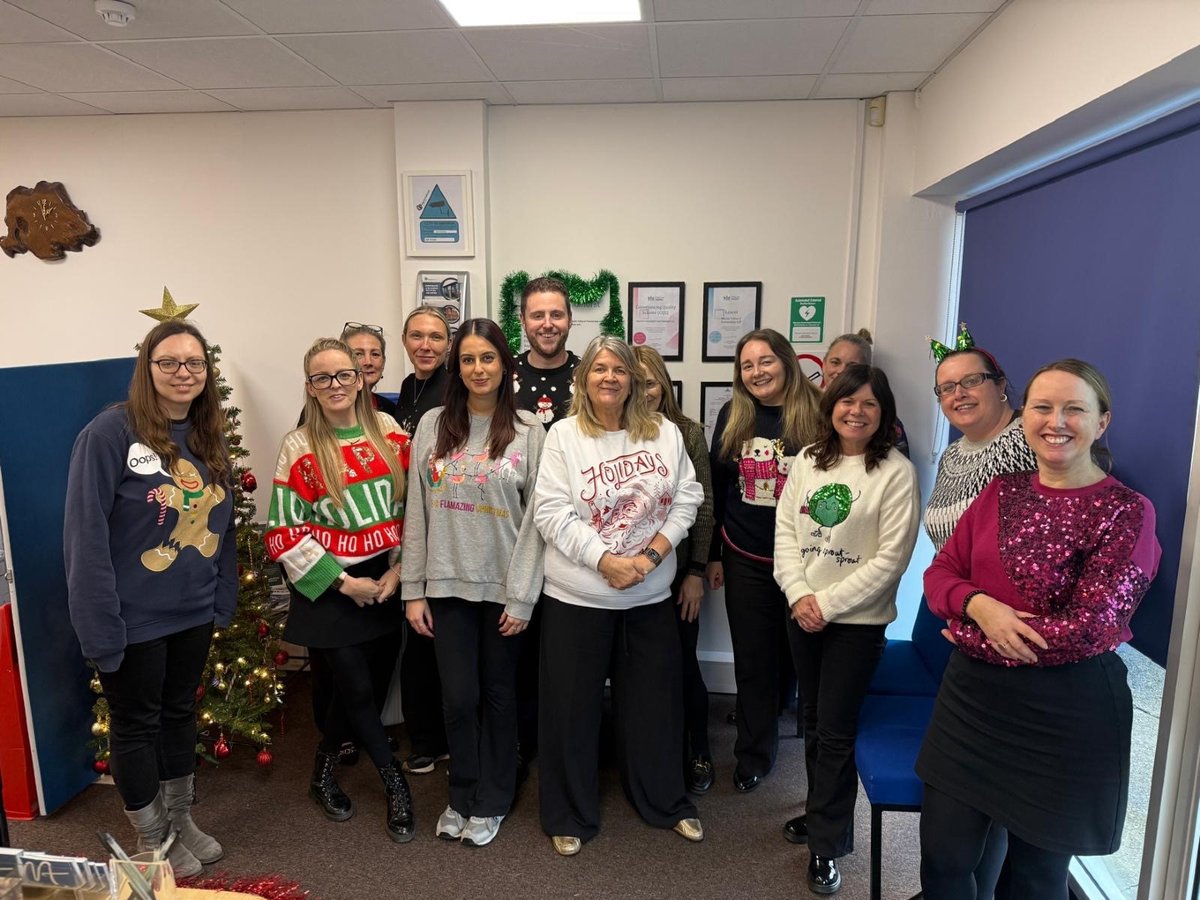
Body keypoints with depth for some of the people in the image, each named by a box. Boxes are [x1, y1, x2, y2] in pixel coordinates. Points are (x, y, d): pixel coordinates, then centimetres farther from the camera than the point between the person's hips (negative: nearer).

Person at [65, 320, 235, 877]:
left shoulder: (209, 438, 3)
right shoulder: (111, 432, -17)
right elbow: (85, 534, -18)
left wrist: (224, 599, 8)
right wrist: (100, 622, -20)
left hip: (194, 613, 6)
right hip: (133, 619, -6)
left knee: (179, 713, 20)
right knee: (136, 725, 12)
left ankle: (182, 821, 40)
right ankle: (152, 842, 32)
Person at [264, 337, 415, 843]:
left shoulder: (388, 432, 1)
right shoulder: (299, 448, -7)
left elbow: (412, 504, 5)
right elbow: (284, 532, -9)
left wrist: (398, 567, -5)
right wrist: (345, 582, -12)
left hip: (385, 579, 3)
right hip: (329, 587, -3)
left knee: (370, 678, 11)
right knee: (357, 688, -1)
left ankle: (324, 771, 37)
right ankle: (395, 784, 20)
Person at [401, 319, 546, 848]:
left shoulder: (529, 432, -4)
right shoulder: (432, 425, 2)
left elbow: (535, 519, -5)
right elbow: (417, 512, 3)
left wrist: (523, 595, -9)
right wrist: (413, 589, 0)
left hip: (503, 586, -1)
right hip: (447, 584, 1)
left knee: (498, 694, 12)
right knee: (459, 696, 7)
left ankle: (491, 803, 30)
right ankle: (461, 796, 31)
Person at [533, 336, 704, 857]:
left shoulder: (664, 433, 3)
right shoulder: (564, 435, -7)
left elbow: (687, 498, 1)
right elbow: (551, 513, -13)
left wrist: (652, 553, -12)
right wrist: (607, 562, -19)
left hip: (651, 596, 3)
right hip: (578, 596, -2)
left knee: (655, 700, 15)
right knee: (573, 706, 8)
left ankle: (666, 803, 37)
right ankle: (570, 816, 29)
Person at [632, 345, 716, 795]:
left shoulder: (688, 433, -3)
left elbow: (703, 505, -2)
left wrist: (696, 572, -4)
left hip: (677, 571, -1)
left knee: (682, 663, 8)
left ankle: (697, 750, 32)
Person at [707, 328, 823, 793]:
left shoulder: (816, 414, -9)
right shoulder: (731, 416, 2)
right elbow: (716, 488, 8)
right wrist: (713, 554, 9)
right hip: (745, 560, 2)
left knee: (799, 654, 13)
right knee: (752, 659, 10)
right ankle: (754, 754, 26)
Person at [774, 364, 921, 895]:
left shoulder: (896, 472, -10)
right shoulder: (807, 461, 4)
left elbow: (890, 558, -14)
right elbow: (784, 531, 4)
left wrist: (829, 604, -15)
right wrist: (798, 594, -9)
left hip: (857, 620, -5)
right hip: (802, 612, 5)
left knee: (836, 731, 2)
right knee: (813, 720, 17)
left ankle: (826, 845, 19)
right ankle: (824, 813, 38)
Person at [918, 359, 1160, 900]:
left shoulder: (1127, 512, -10)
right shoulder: (1001, 493, 5)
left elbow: (1089, 627, -18)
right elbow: (939, 573, 3)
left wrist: (972, 636, -13)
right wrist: (981, 607, -19)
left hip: (1066, 713, -4)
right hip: (972, 696, 4)